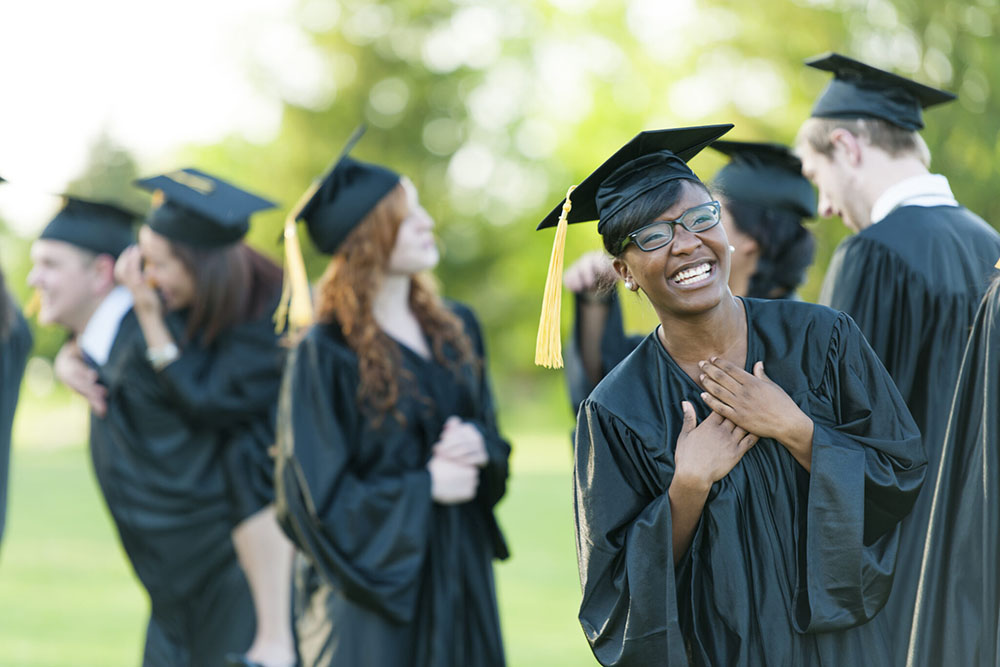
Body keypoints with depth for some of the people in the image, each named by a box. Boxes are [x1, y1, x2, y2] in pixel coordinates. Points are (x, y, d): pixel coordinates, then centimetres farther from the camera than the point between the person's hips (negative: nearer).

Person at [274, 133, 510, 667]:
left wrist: (480, 446, -6)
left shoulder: (454, 329, 8)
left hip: (460, 568, 6)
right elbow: (315, 493, -12)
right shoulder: (325, 353, -11)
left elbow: (488, 430, 17)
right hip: (374, 574, -6)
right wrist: (424, 488, -11)